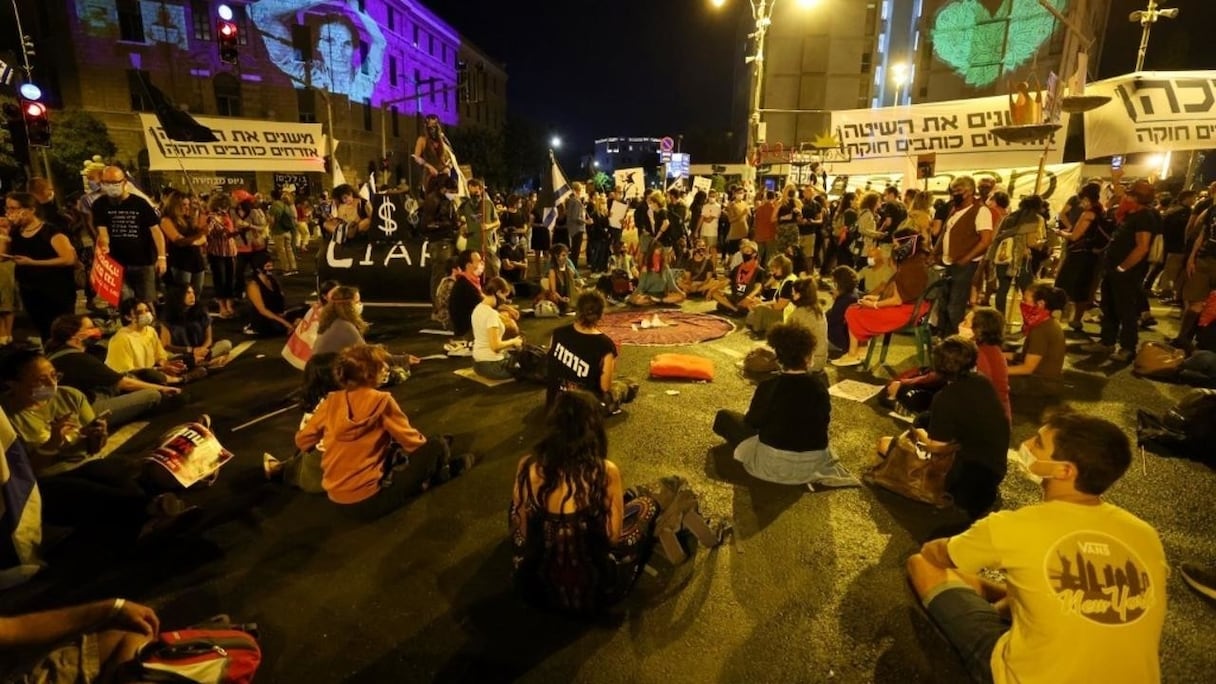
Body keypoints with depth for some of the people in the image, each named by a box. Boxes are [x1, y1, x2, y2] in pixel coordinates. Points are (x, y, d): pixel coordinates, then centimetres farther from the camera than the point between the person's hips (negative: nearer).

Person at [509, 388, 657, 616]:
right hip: (590, 592, -3)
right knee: (646, 505, 16)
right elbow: (613, 537, -10)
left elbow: (519, 534, -1)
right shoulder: (605, 472, -22)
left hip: (535, 587, 3)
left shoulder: (527, 467, -13)